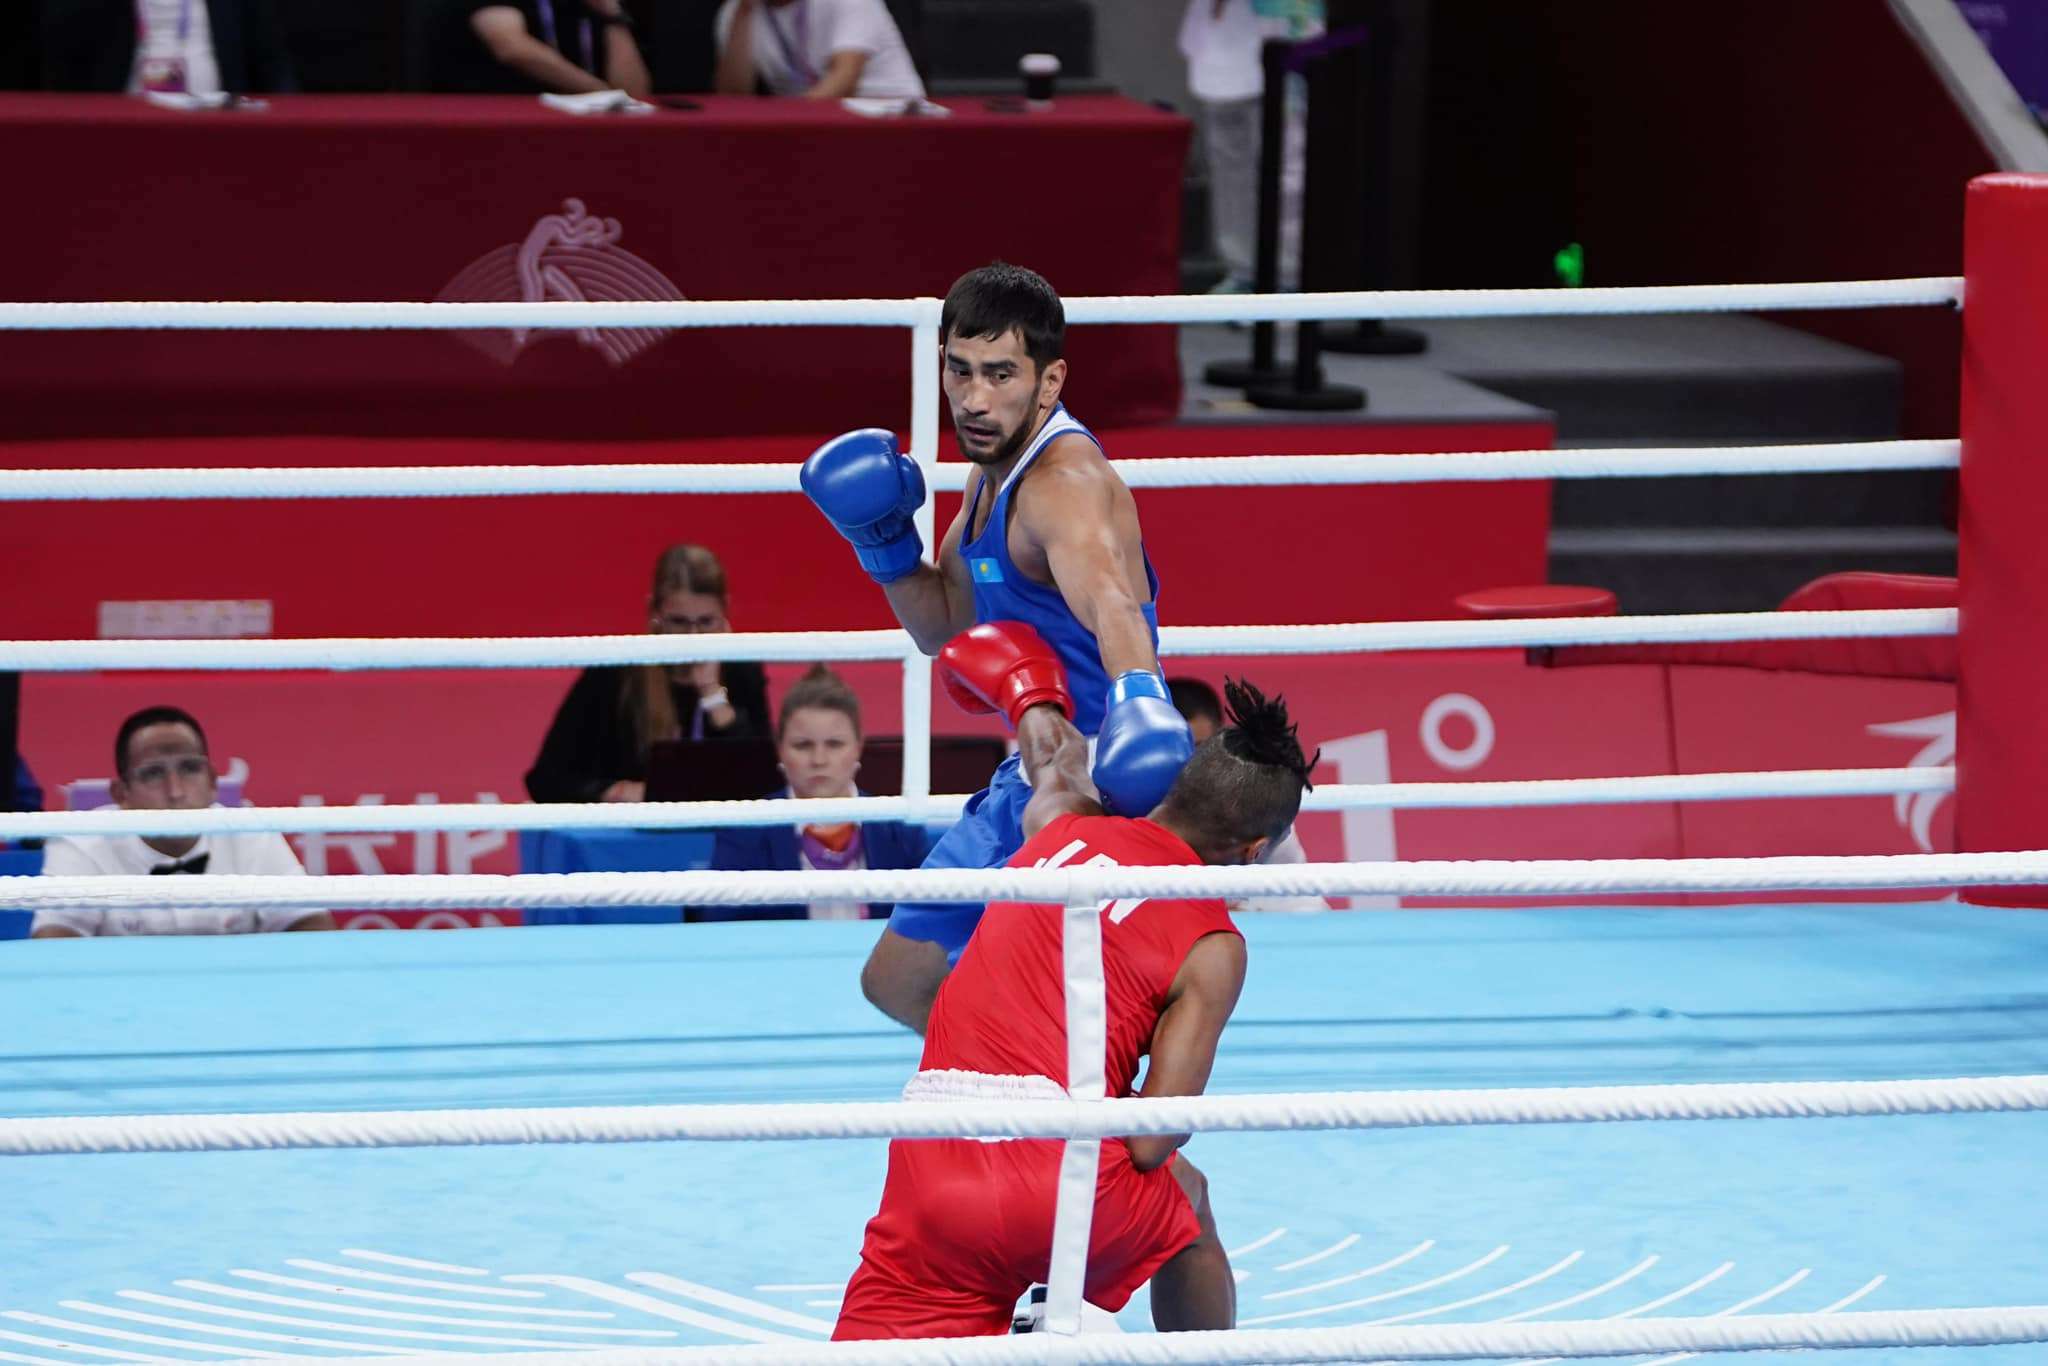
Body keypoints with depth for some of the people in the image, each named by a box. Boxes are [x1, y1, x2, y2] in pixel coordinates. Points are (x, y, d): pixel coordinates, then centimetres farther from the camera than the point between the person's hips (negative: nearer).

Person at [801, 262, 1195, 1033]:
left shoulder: (1065, 482, -23)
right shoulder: (998, 467, 8)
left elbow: (1108, 600, -44)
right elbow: (944, 628, 19)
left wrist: (1138, 692, -65)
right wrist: (884, 543, 0)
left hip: (1099, 788, -10)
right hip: (1032, 779, 10)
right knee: (899, 982, 20)